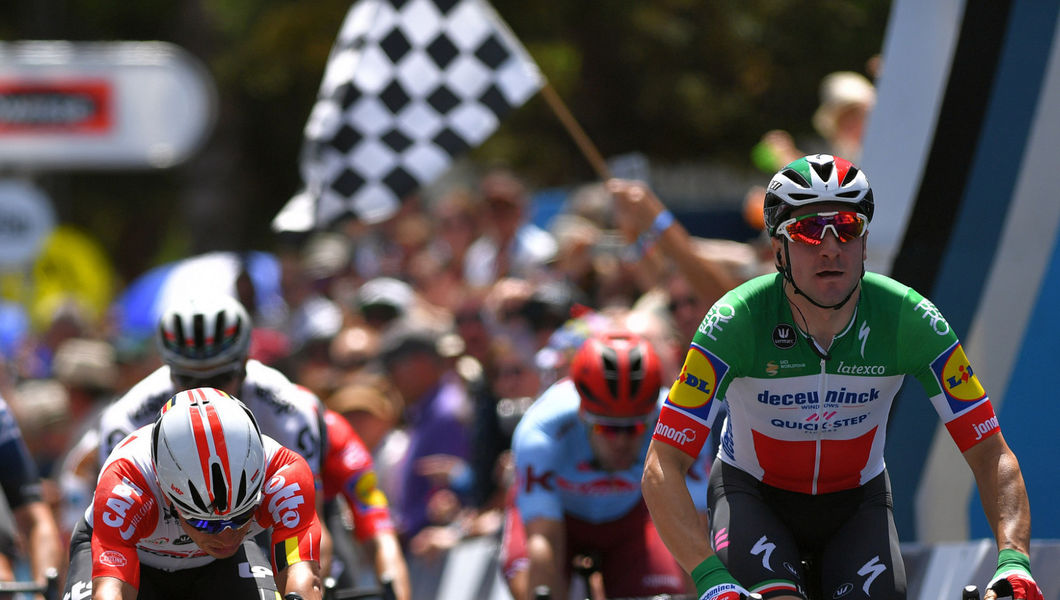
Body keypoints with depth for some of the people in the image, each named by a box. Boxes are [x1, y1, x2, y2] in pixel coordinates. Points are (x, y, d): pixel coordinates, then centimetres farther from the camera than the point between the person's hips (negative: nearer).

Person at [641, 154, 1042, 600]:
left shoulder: (910, 320, -22)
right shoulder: (736, 320, -27)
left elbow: (990, 453, -19)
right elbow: (662, 468, -30)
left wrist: (1013, 560, -36)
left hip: (856, 500, 2)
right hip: (754, 494, -2)